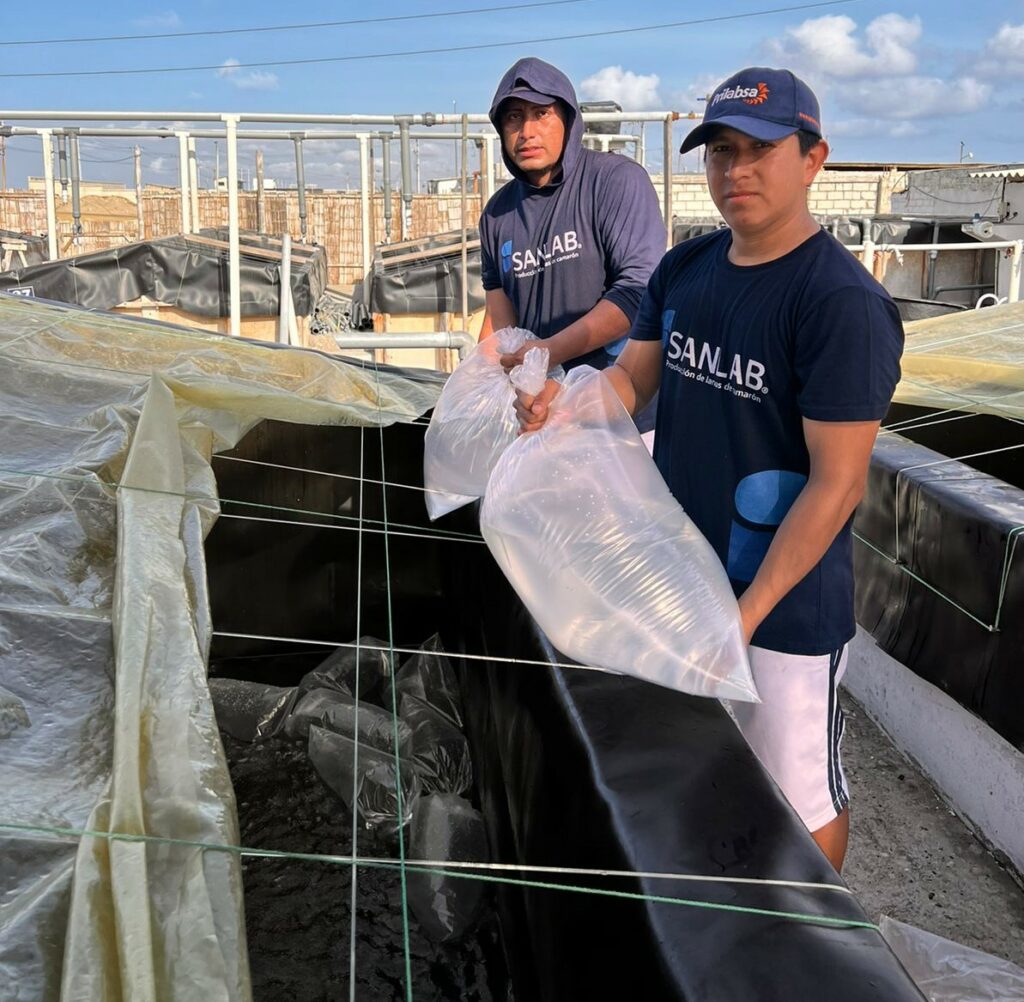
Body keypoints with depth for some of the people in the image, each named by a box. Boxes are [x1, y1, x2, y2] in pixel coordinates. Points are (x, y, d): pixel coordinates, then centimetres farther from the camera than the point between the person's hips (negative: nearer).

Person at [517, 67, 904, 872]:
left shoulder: (841, 301, -22)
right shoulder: (685, 268, 2)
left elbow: (837, 482, -22)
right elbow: (632, 379, 8)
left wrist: (747, 611, -24)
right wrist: (563, 405, -14)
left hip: (785, 600, -7)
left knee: (800, 797, 13)